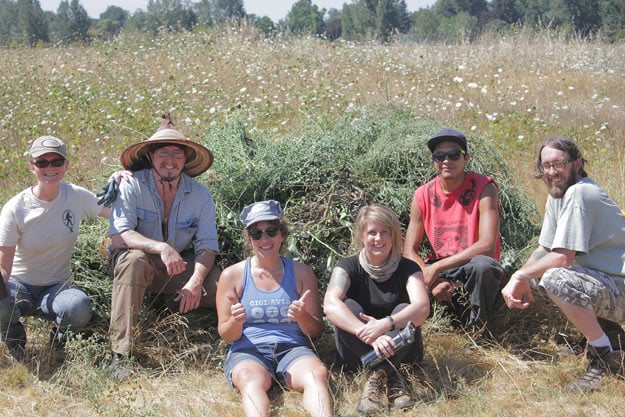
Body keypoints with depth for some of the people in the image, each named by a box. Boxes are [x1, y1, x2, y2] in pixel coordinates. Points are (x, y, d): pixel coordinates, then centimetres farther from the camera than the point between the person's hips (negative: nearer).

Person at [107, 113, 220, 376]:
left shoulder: (200, 195, -5)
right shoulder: (132, 186, -15)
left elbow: (207, 246, -7)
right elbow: (119, 236, -25)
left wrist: (195, 281, -27)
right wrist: (161, 248, -40)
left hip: (181, 265, 3)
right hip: (140, 261, -2)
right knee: (134, 260, -39)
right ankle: (119, 354, -38)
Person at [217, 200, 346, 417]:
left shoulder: (301, 273, 13)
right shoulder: (232, 275, 9)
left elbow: (316, 331, 11)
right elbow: (226, 335, 9)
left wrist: (303, 317, -13)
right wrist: (236, 322, -16)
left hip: (293, 349, 2)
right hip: (248, 352, -1)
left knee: (318, 373, -34)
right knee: (253, 380, -38)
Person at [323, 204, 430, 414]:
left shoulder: (408, 268, -4)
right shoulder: (348, 267, -6)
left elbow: (422, 308, -24)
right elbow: (330, 305, -27)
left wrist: (385, 324, -43)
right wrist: (368, 334, -42)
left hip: (400, 352, 0)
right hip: (357, 354, 0)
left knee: (404, 311, -26)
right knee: (348, 306, -26)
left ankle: (377, 377, -35)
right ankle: (390, 376, -34)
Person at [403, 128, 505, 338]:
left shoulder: (483, 188, -13)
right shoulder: (423, 195, 0)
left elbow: (487, 245, -24)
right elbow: (410, 251, -1)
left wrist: (436, 268, -25)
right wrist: (432, 281, -21)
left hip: (473, 272, -4)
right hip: (438, 273, 4)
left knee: (482, 265, -38)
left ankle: (481, 335, -14)